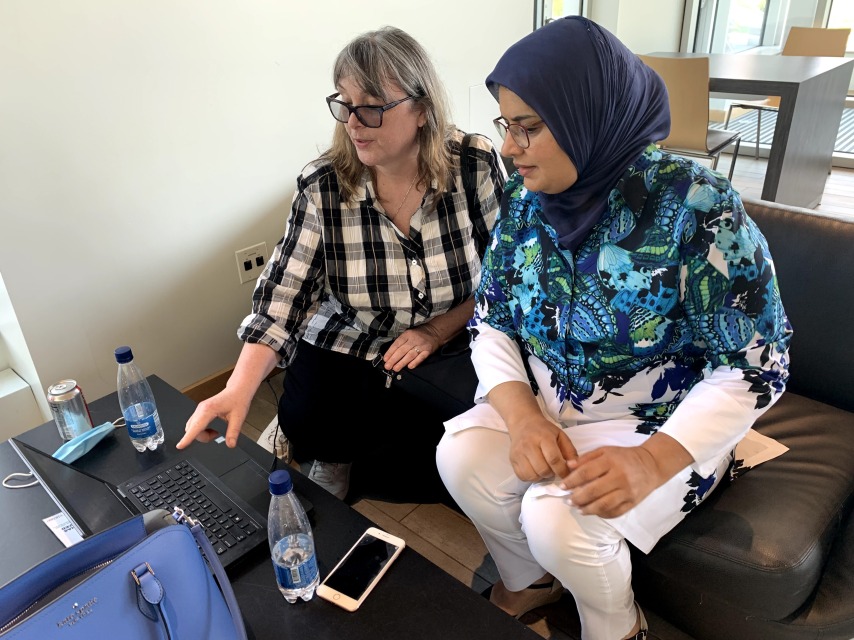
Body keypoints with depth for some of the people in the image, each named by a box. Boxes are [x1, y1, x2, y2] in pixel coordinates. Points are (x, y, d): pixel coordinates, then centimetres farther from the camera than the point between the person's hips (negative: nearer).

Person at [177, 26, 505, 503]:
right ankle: (336, 455, 13)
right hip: (346, 348, 0)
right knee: (307, 419, -25)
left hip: (452, 340, 1)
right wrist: (239, 391, -24)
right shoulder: (322, 186, -13)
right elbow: (282, 295, -13)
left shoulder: (478, 165, -13)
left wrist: (437, 330, -16)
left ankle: (354, 455, 8)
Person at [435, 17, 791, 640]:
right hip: (544, 405, 5)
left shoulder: (698, 206, -21)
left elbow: (756, 367, -18)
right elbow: (490, 321, -3)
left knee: (557, 515, -25)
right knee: (460, 456, -18)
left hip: (662, 425, -4)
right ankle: (529, 583, 13)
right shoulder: (525, 198, -5)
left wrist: (651, 461, -30)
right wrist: (521, 416, -20)